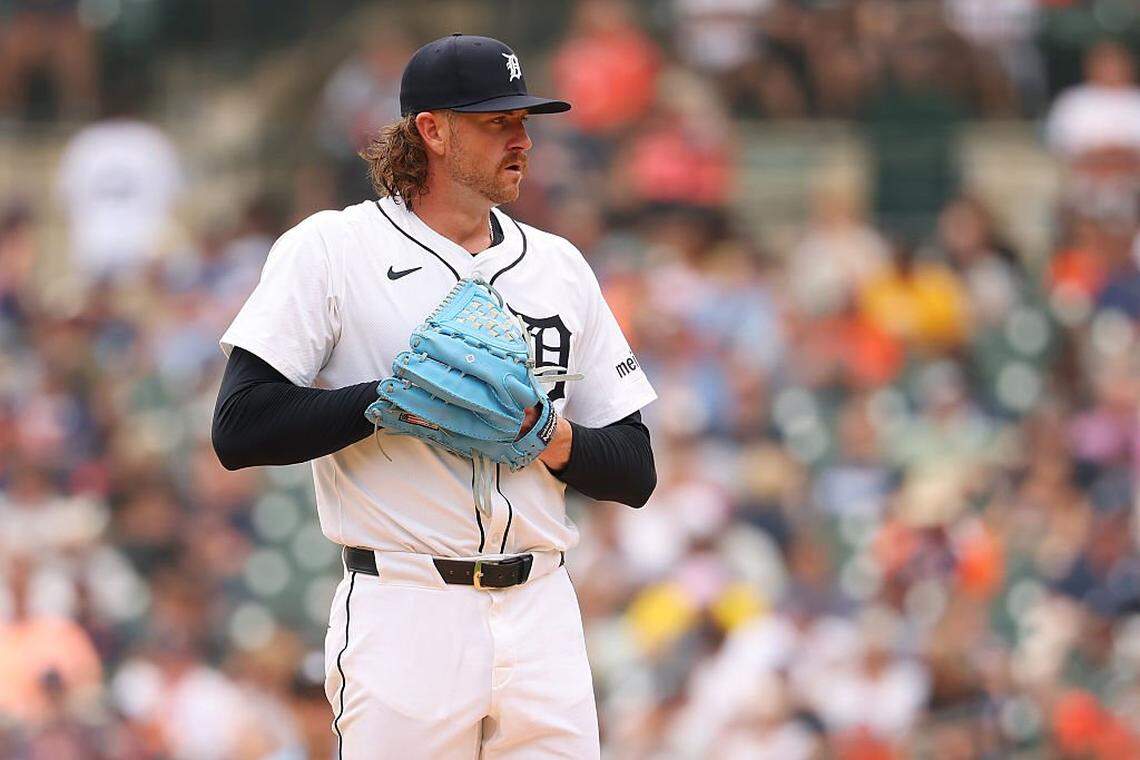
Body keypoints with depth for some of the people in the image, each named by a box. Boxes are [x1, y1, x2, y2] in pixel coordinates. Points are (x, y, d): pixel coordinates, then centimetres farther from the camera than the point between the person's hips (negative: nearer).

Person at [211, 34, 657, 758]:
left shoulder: (559, 265, 15)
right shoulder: (330, 250, 0)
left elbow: (635, 471, 14)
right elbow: (240, 431, -11)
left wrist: (551, 440, -7)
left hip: (542, 614, 4)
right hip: (405, 612, -4)